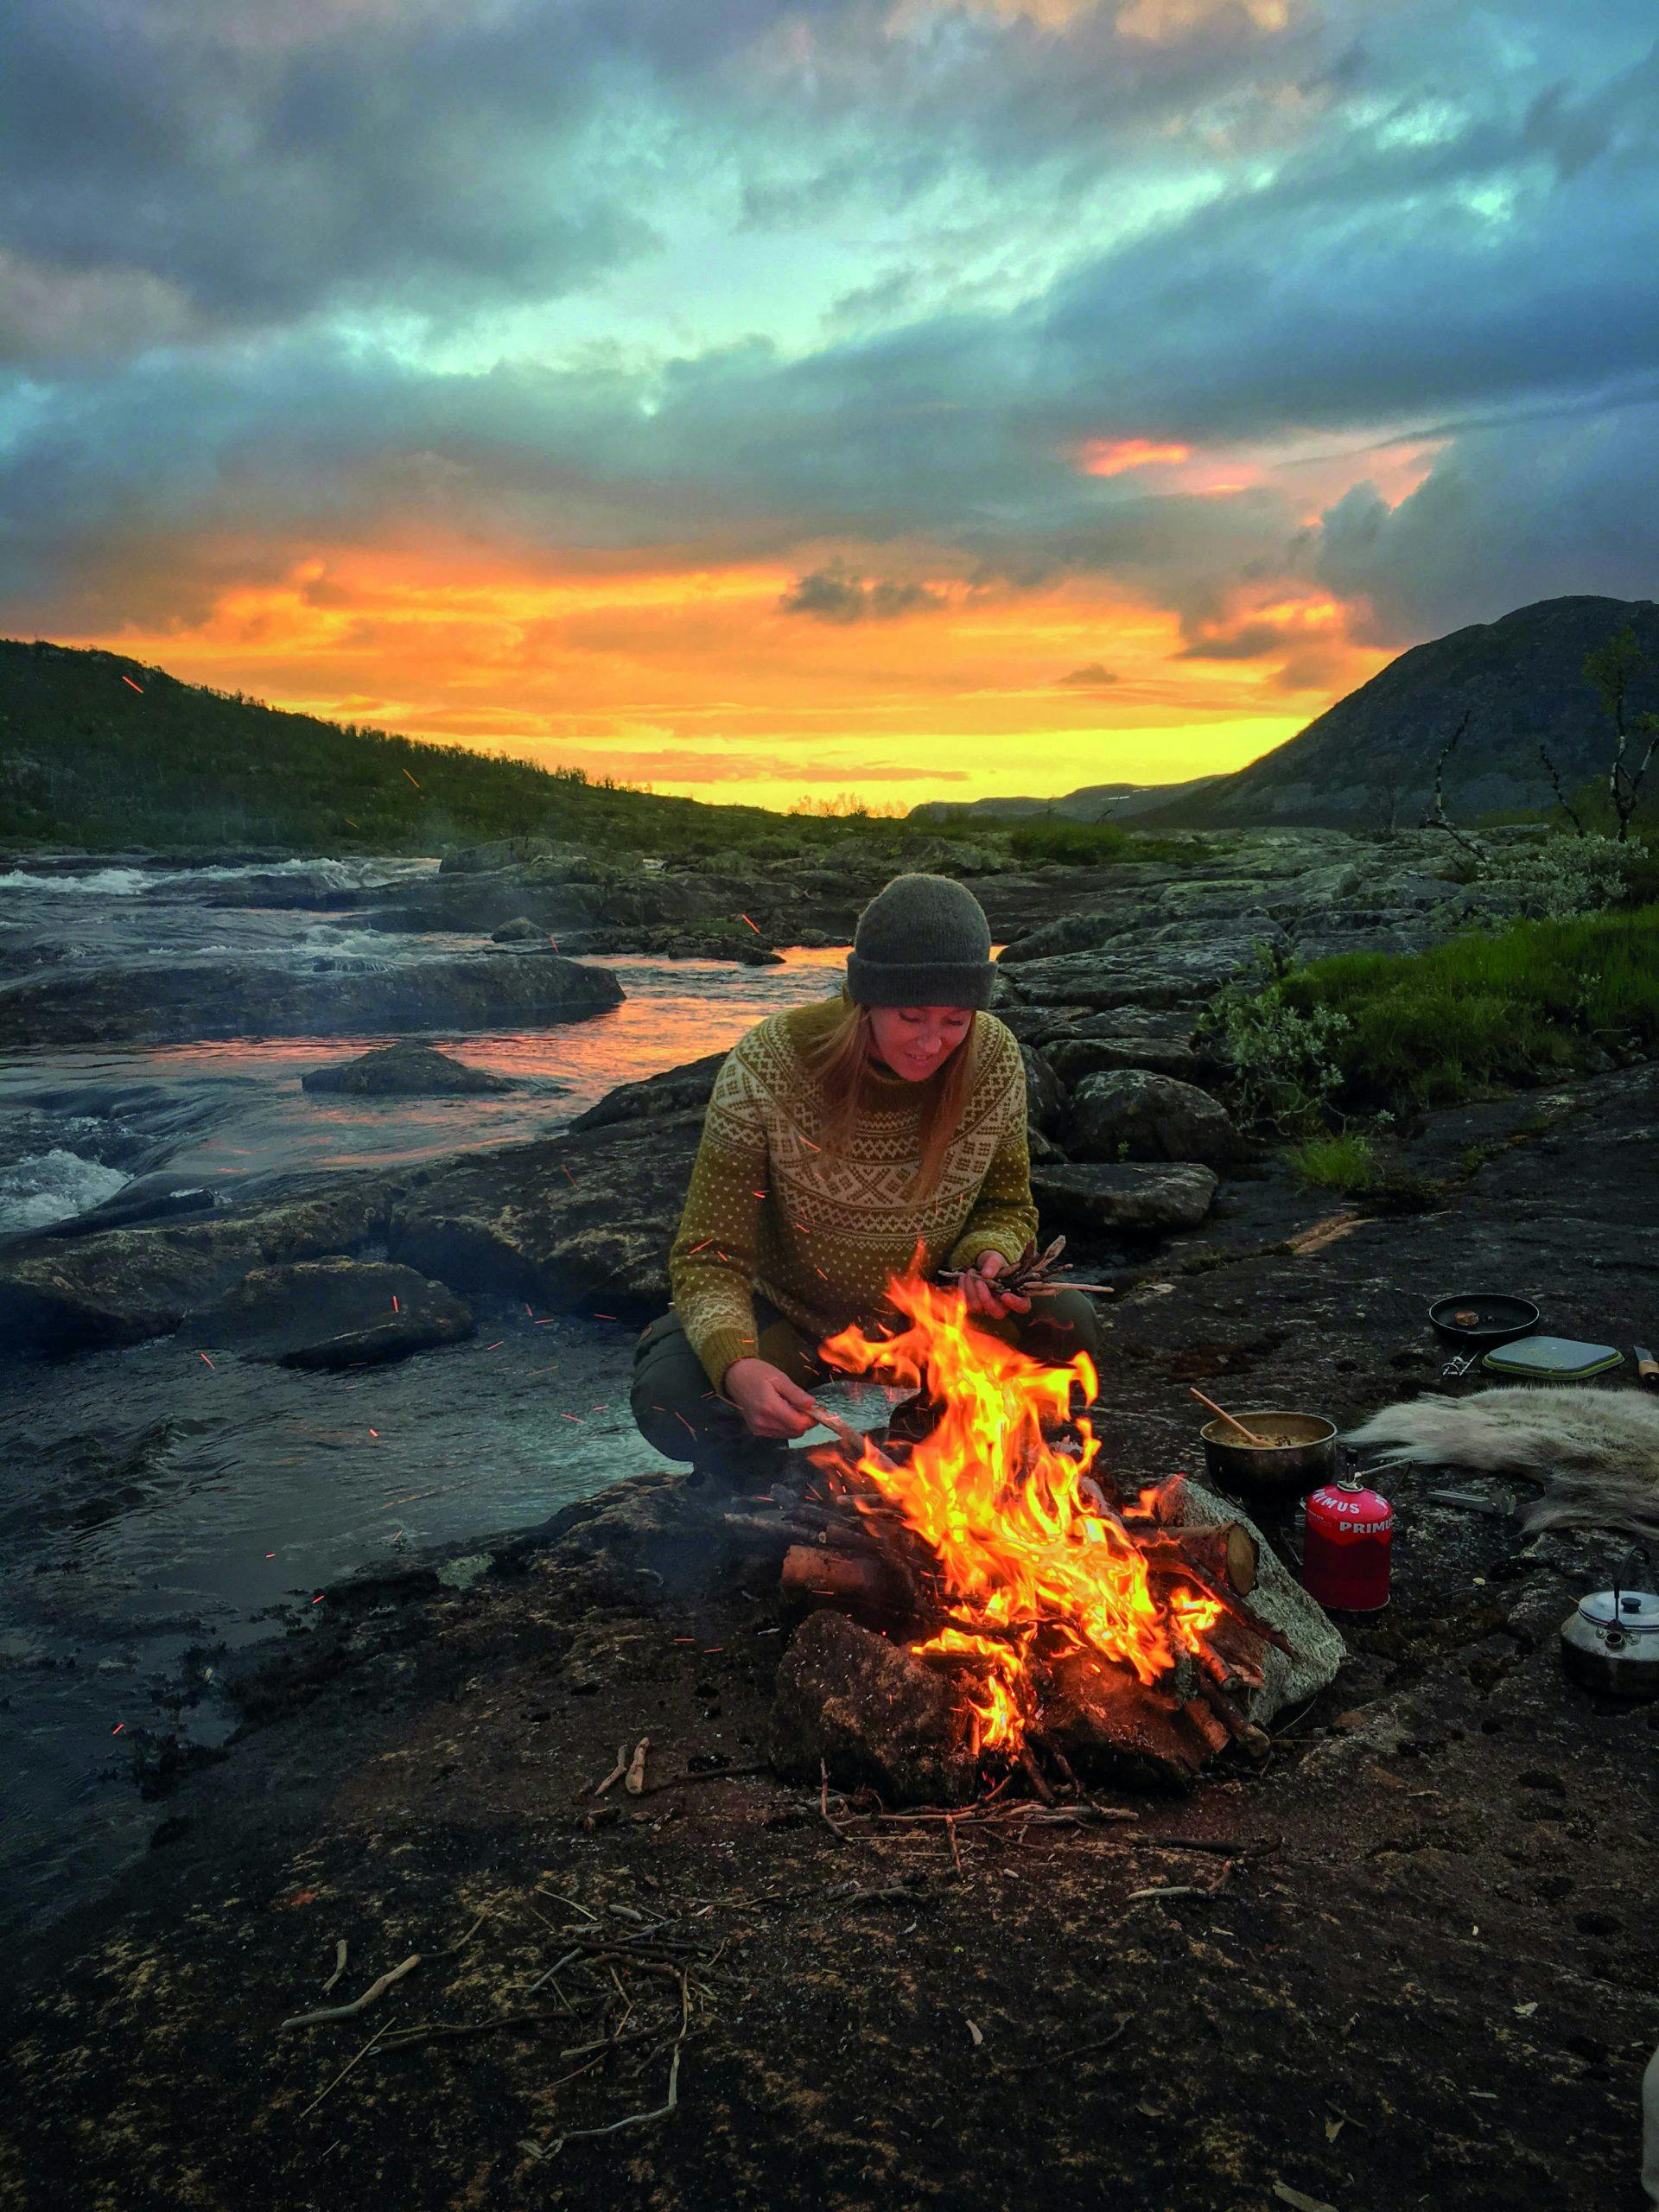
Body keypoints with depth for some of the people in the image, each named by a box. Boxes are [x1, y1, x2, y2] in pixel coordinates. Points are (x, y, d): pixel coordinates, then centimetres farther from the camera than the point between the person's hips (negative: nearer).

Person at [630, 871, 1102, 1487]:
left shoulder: (994, 1061, -17)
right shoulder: (764, 1068, -27)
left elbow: (1007, 1205, 1)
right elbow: (710, 1256, -23)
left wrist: (987, 1259, -24)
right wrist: (736, 1366, -43)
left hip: (928, 1314, 3)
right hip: (790, 1315, -2)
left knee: (1068, 1323, -22)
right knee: (670, 1396, -31)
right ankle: (755, 1474, 7)